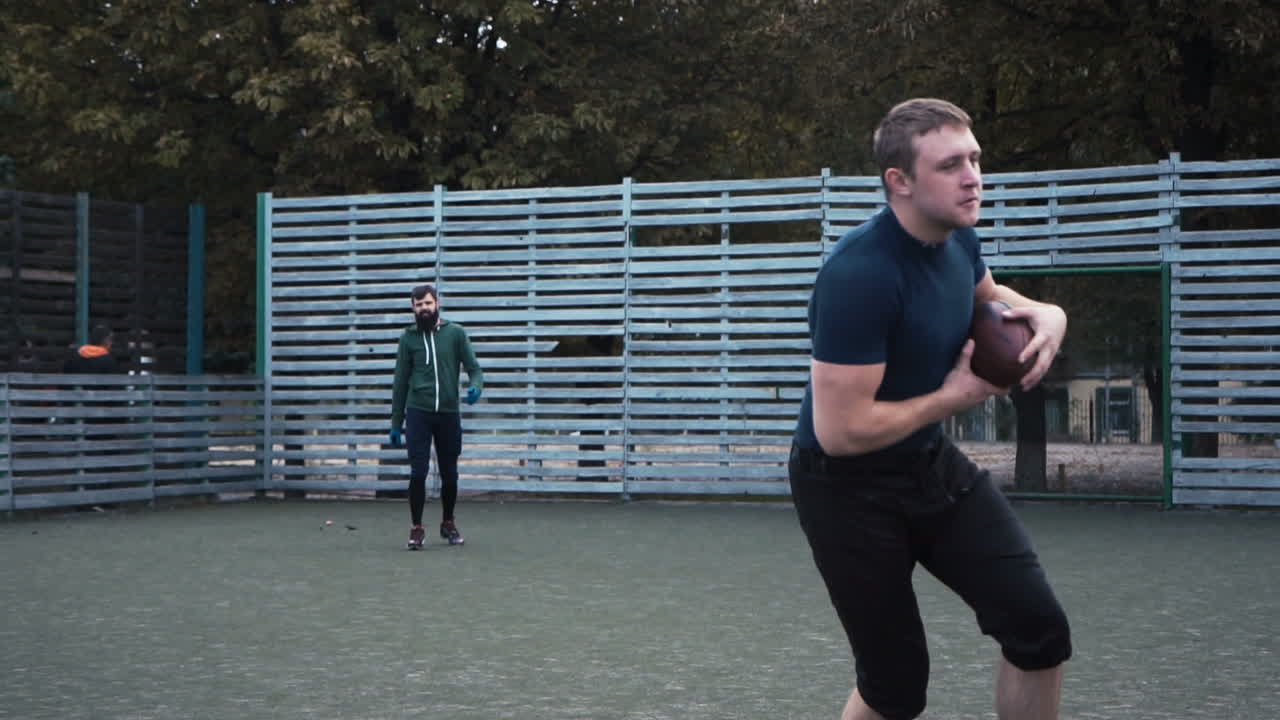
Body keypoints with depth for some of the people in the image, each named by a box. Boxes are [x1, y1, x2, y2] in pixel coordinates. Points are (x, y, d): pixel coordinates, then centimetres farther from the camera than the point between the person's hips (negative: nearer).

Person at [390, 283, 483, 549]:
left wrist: (476, 386, -22)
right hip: (418, 413, -1)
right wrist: (396, 423, 8)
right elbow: (401, 382, 8)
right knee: (418, 473, -7)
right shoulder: (408, 338, 5)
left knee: (450, 474, 9)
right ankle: (416, 528, 3)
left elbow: (473, 368, 3)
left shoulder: (456, 333, 3)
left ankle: (448, 523, 27)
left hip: (448, 414, 1)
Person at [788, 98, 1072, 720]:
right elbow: (840, 431, -31)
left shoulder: (956, 236, -3)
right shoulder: (859, 274, -30)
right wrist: (955, 396, -18)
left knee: (1038, 629, -5)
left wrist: (1045, 314, -1)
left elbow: (985, 294, 23)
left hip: (931, 463, 8)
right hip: (849, 489, -7)